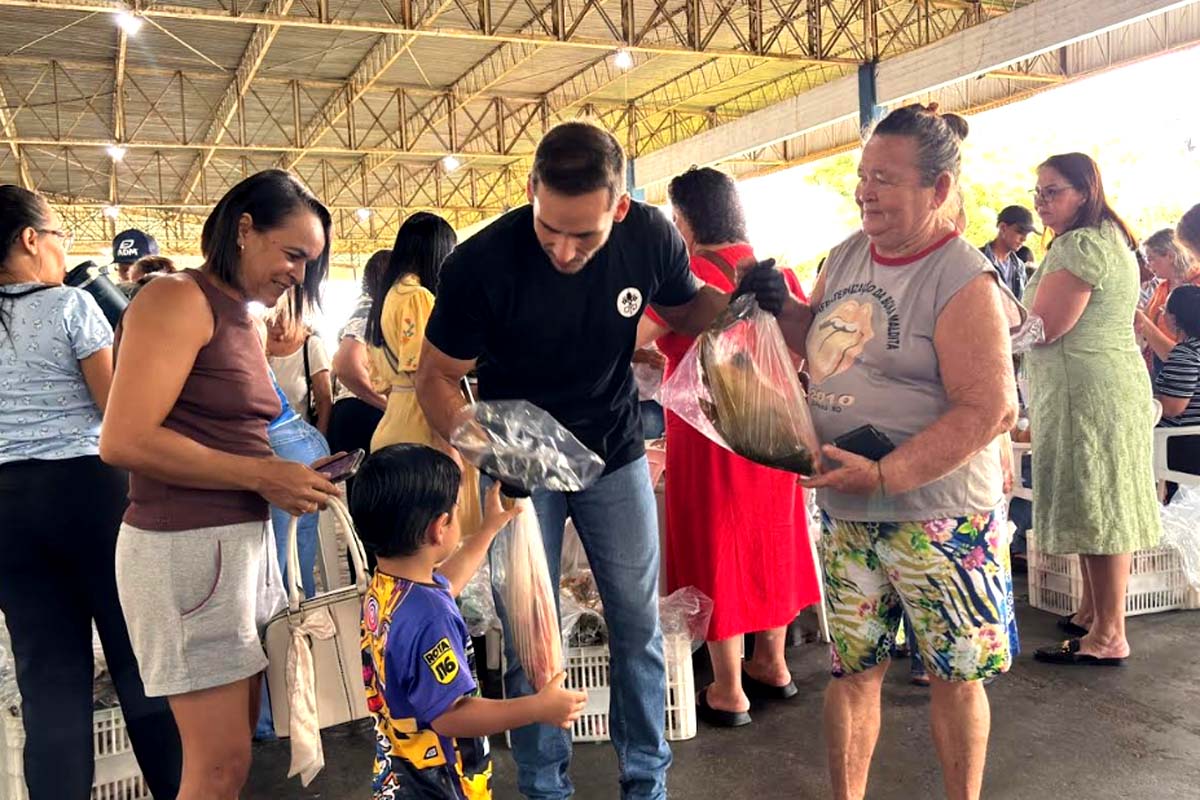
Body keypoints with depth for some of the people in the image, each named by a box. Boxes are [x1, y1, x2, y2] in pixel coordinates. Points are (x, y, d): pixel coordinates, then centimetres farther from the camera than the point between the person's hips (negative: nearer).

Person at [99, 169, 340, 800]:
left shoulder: (243, 320, 17)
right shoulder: (178, 300, -11)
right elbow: (123, 440, -20)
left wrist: (287, 477, 0)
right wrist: (262, 475, -17)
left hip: (243, 539, 9)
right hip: (185, 546, -9)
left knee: (239, 739, 13)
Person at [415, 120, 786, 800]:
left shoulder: (650, 237, -17)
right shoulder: (481, 264, -25)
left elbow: (684, 310, 5)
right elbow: (438, 376, -14)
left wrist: (739, 298, -17)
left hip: (616, 454, 2)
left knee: (640, 627, 9)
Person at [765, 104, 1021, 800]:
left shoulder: (963, 281, -16)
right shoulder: (848, 255, 6)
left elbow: (988, 410, -21)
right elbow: (816, 337, 21)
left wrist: (884, 476, -26)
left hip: (937, 514, -6)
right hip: (846, 513, 6)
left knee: (954, 673, 12)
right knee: (852, 667, 14)